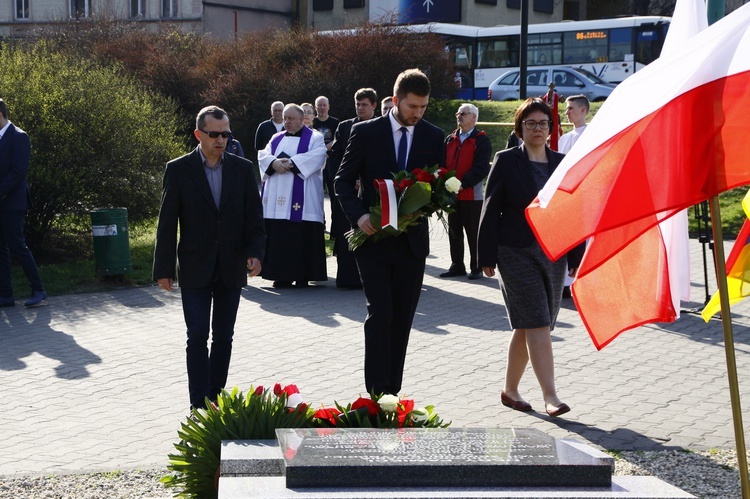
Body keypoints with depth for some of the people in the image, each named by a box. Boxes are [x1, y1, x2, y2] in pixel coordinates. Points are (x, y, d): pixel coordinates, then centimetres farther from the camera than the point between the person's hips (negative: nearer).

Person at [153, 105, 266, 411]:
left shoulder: (242, 169, 3)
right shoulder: (178, 170, -4)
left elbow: (254, 217, 6)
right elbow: (167, 223, -3)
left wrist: (255, 253, -9)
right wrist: (163, 269, -5)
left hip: (231, 268, 3)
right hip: (195, 269, -3)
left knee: (223, 337, 9)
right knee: (197, 337, -6)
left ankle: (216, 399, 19)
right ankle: (199, 406, -4)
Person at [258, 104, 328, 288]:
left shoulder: (314, 138, 6)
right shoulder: (277, 138, 22)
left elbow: (316, 157, -11)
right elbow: (263, 155, 10)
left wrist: (290, 163, -18)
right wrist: (274, 163, -12)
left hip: (301, 199, -5)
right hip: (276, 198, 5)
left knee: (302, 236, -7)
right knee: (278, 236, 0)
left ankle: (303, 276, -3)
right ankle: (282, 275, 5)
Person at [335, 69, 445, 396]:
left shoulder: (433, 137, 5)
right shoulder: (365, 132, -2)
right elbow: (343, 180, 0)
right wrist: (358, 215, -16)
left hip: (412, 241, 3)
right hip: (374, 238, -3)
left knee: (402, 319, 7)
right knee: (380, 315, -9)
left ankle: (391, 392, 16)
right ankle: (376, 393, -5)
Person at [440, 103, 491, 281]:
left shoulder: (481, 140, -5)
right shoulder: (450, 139, 14)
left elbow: (481, 168, -14)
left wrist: (463, 183, -23)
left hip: (472, 195, -6)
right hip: (452, 194, 6)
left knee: (473, 234, 1)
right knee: (454, 233, 11)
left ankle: (476, 268, 10)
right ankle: (457, 266, 21)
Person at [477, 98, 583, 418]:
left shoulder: (561, 163, 10)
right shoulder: (506, 161, -1)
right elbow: (491, 210, -2)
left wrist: (576, 257, 7)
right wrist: (487, 257, -6)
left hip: (553, 253, 5)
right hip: (517, 254, -5)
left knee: (527, 326, 10)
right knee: (537, 323, -12)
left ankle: (510, 390, 24)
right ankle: (550, 395, -13)